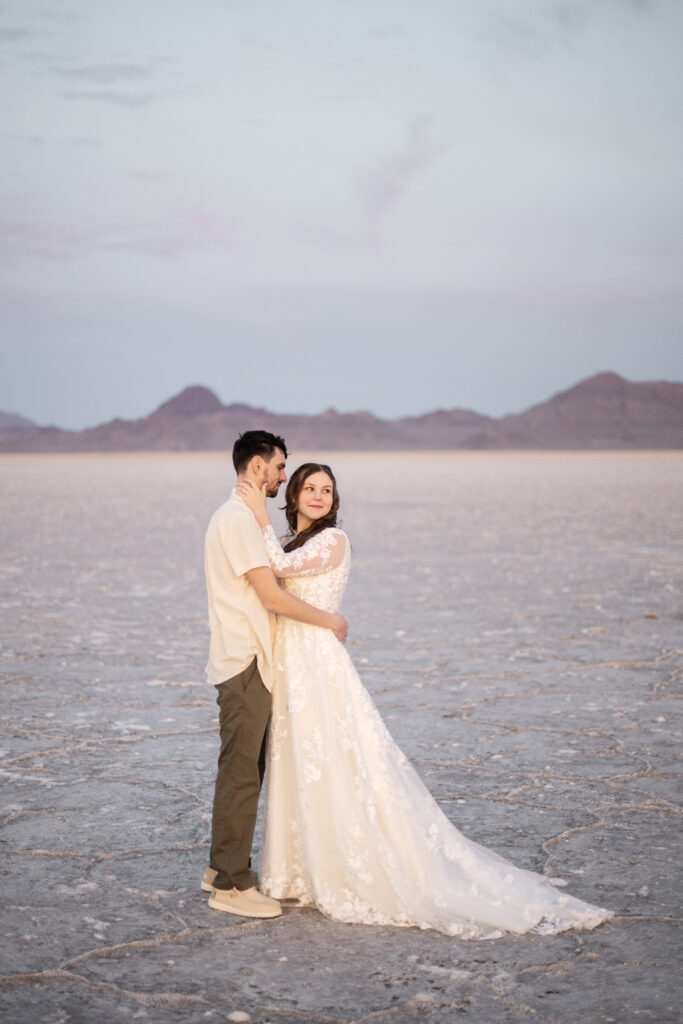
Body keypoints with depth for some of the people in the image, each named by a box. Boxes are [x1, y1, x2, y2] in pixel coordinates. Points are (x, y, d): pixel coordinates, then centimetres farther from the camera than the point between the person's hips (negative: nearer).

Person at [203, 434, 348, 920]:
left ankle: (223, 868, 23)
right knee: (242, 772, -5)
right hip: (244, 662, -10)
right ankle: (231, 885, 1)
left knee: (245, 769, 15)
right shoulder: (238, 518, -15)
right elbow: (271, 595, -18)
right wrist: (328, 620, -8)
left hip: (249, 660, 10)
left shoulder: (243, 517, 18)